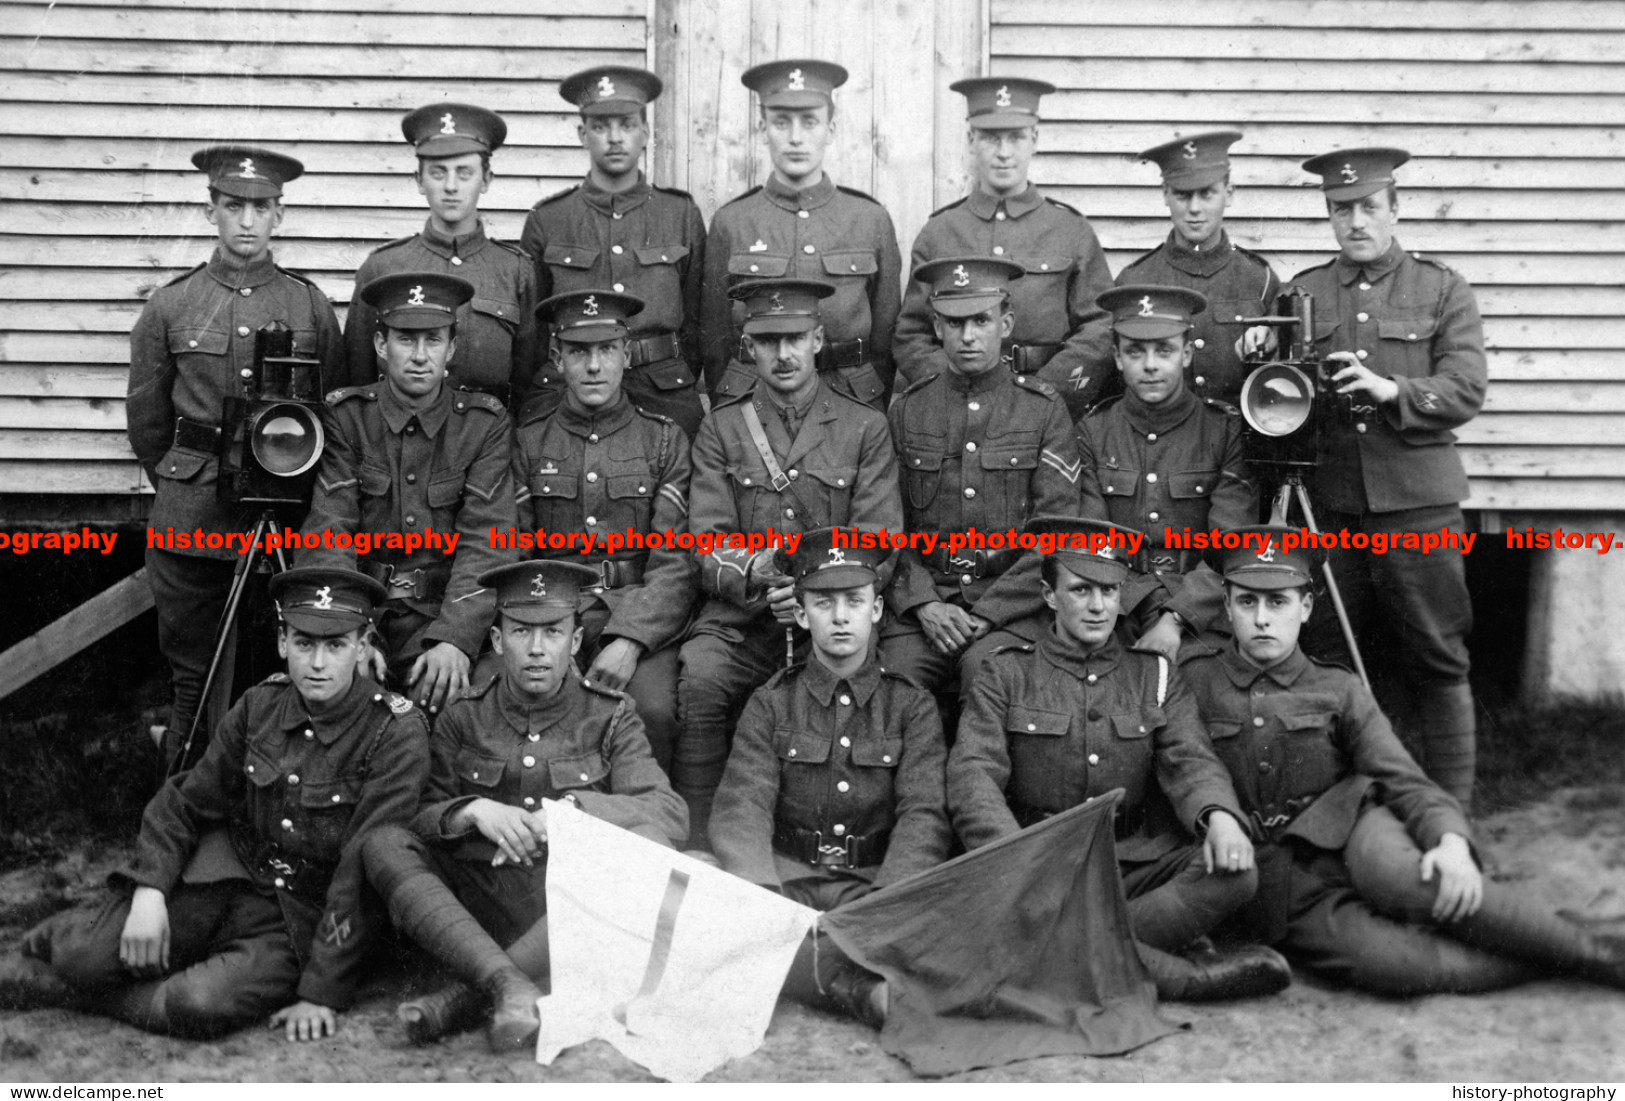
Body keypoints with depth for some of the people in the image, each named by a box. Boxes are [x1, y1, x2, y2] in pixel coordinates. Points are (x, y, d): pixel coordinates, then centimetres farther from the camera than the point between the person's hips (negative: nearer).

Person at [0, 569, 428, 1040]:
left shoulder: (398, 733, -17)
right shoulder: (260, 705, -1)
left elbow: (363, 874, -20)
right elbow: (186, 802, 8)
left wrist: (321, 991, -21)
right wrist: (148, 892, -8)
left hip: (302, 923, -4)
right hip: (230, 874, 4)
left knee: (202, 1006, -28)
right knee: (89, 954, -16)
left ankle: (63, 989, -3)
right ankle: (59, 941, 19)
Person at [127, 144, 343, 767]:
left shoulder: (311, 306, 4)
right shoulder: (169, 307, 3)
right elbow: (147, 419, 11)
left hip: (289, 522, 0)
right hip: (192, 519, 0)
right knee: (193, 674, 8)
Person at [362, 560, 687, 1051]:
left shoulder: (610, 717, 5)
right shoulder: (463, 719, 10)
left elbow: (670, 813, -7)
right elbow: (418, 819, 4)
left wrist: (573, 807, -22)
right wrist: (474, 811, -17)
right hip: (473, 908, 1)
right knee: (383, 843, -20)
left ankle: (466, 995, -32)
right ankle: (507, 984, -38)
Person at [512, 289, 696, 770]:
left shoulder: (665, 441, 8)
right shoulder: (529, 442, 12)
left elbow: (675, 563, -1)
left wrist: (629, 640, -17)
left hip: (642, 621, -1)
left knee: (652, 711, -30)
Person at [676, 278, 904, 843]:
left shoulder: (865, 428, 11)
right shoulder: (720, 429, 13)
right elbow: (708, 549, 5)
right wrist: (754, 575, -17)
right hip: (739, 619, 1)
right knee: (697, 681, -30)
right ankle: (697, 850, -18)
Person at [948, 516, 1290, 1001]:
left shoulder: (1155, 676, 15)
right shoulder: (1004, 675, 7)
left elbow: (1190, 759, 1)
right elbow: (974, 777, -6)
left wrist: (1219, 815, -25)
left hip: (1135, 865, 2)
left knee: (1234, 870, -25)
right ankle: (1180, 975, -28)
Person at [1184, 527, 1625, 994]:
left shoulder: (1339, 691, 10)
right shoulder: (1191, 683, 7)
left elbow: (1403, 782, 1)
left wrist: (1452, 842, -19)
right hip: (1282, 893, -1)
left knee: (1394, 873, -36)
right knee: (1397, 965, -31)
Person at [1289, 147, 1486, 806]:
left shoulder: (1444, 292, 6)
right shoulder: (1301, 294, 12)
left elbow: (1466, 391, -4)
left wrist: (1390, 390, -20)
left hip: (1417, 503, -2)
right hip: (1325, 504, 2)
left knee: (1437, 662, 2)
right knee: (1322, 661, 7)